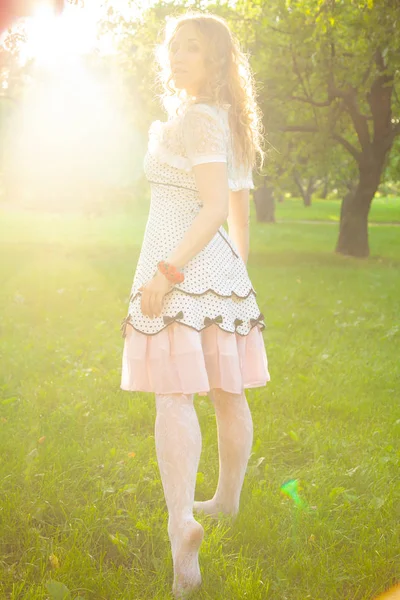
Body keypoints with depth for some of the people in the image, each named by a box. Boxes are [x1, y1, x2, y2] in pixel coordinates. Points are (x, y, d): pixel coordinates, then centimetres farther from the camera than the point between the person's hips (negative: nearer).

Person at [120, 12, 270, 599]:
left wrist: (169, 268, -27)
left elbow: (216, 206, -21)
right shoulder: (230, 122, 16)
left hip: (178, 265, -9)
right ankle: (227, 498, 31)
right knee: (227, 391, 16)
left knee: (173, 393, -15)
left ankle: (182, 521, -26)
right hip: (220, 267, 9)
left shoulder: (194, 118, -11)